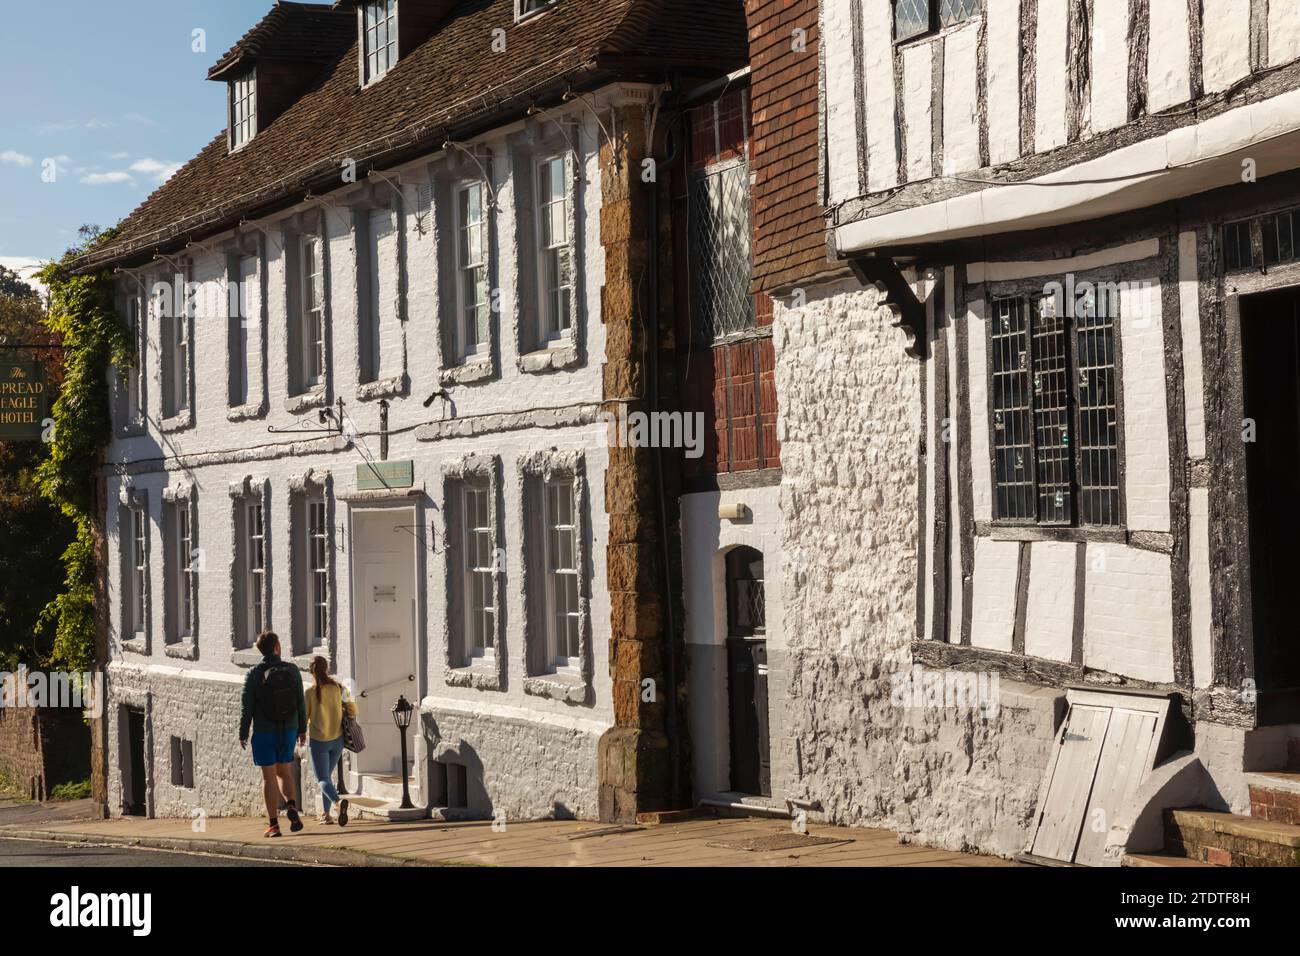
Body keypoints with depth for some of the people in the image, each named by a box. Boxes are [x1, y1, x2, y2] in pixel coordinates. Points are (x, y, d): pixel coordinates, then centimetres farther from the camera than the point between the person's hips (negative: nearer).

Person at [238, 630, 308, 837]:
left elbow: (246, 707, -8)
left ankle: (274, 824, 4)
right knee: (284, 773, 17)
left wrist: (243, 734, 2)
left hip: (264, 733, -2)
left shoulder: (254, 675, -10)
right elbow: (301, 703, 1)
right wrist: (302, 729, 11)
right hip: (288, 730, 2)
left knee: (269, 777, 4)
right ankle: (291, 806, -8)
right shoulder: (292, 671, -3)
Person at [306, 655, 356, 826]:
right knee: (328, 775, 22)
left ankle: (338, 801, -29)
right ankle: (326, 813, 23)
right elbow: (353, 711, -2)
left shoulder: (310, 693, -14)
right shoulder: (339, 689, -6)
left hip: (319, 741, -4)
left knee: (323, 779, 0)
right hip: (337, 739, 4)